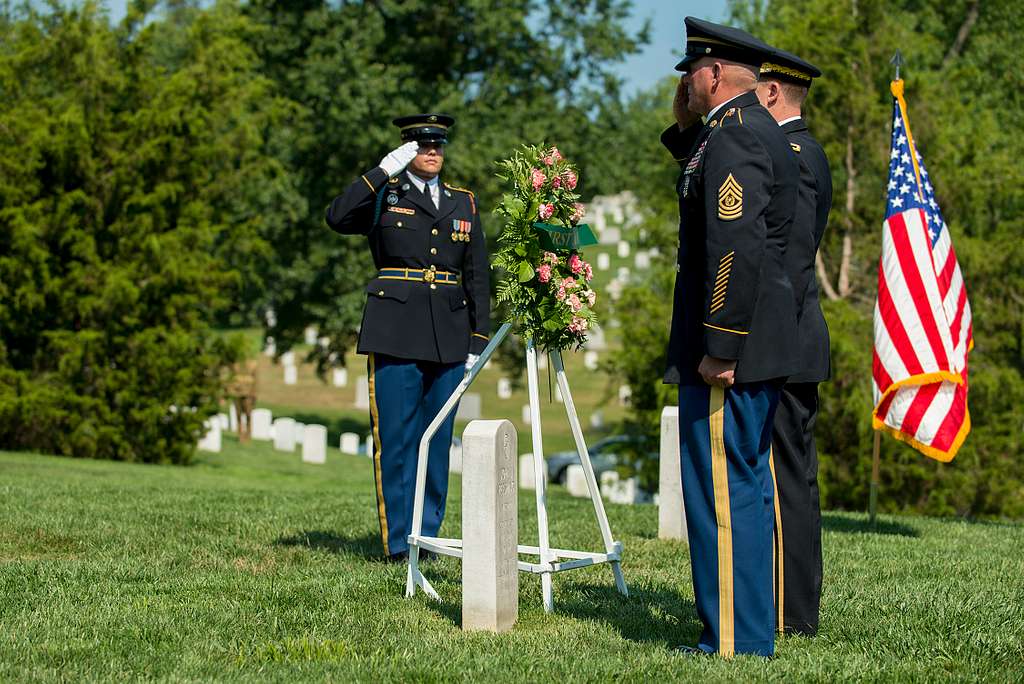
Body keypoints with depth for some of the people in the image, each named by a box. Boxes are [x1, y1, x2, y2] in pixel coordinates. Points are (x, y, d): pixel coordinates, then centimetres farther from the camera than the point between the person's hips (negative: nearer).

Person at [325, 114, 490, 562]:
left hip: (448, 336, 4)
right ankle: (398, 542, 0)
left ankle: (428, 537, 14)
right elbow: (337, 218, -15)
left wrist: (478, 340, 9)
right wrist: (384, 171, -15)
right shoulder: (383, 195, 6)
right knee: (396, 437, -5)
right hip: (395, 332, -4)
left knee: (438, 439, 6)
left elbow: (478, 277, 15)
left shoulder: (463, 202, 16)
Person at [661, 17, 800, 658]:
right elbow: (706, 185, 34)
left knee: (721, 490, -6)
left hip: (730, 348, -11)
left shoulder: (733, 137, -16)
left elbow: (737, 250, -25)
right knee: (751, 485, 16)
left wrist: (718, 350, -24)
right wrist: (683, 125, 19)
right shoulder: (763, 132, 16)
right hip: (765, 345, 11)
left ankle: (734, 642, -2)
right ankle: (759, 627, 25)